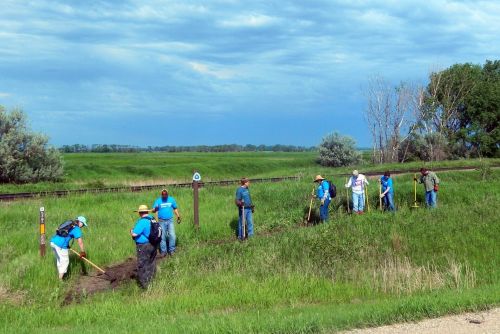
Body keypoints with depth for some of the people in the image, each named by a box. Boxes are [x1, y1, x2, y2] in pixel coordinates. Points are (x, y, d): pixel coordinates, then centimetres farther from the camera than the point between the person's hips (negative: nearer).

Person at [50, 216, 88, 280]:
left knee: (59, 260, 21)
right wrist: (82, 252, 3)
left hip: (53, 241, 8)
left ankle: (60, 276, 30)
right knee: (65, 261, 3)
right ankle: (60, 279, 4)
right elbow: (80, 242, -6)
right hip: (61, 245, -8)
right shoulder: (76, 229, -2)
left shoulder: (69, 224, 22)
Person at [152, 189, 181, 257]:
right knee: (162, 237, 3)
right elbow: (153, 210, -6)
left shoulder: (171, 199, 2)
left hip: (170, 220, 1)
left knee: (172, 235, -7)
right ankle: (163, 251, 12)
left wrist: (178, 217, 7)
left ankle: (171, 250, 6)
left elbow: (175, 209, 13)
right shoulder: (158, 201, -2)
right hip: (162, 221, 0)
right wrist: (155, 209, -29)